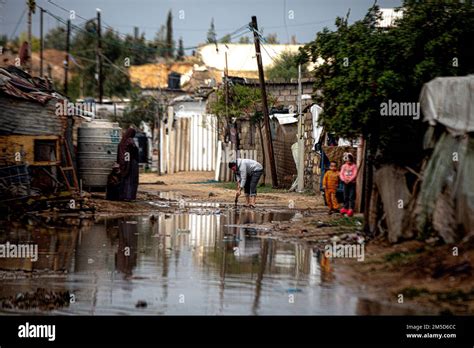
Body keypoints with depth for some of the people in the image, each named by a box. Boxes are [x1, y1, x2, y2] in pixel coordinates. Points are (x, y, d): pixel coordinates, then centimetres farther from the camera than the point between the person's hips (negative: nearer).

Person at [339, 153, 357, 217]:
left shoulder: (354, 166, -3)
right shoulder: (344, 166, 8)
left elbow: (355, 175, -11)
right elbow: (341, 174, 1)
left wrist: (349, 180, -21)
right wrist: (344, 179, -16)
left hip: (352, 183, -4)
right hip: (345, 183, 4)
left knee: (351, 197, -7)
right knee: (345, 196, 9)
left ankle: (351, 209, -9)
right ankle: (345, 208, 17)